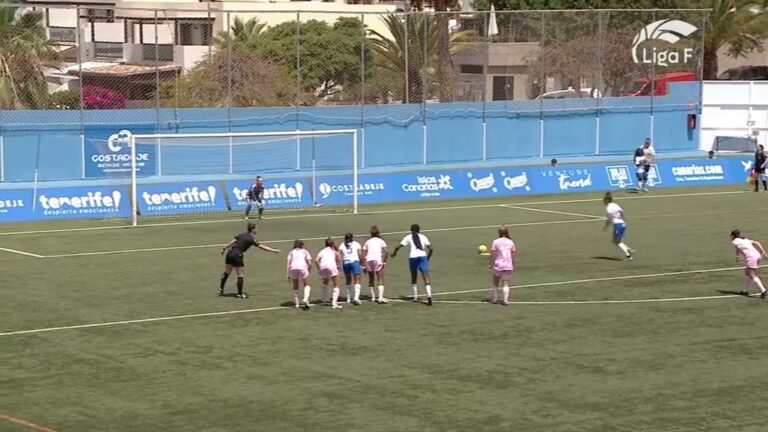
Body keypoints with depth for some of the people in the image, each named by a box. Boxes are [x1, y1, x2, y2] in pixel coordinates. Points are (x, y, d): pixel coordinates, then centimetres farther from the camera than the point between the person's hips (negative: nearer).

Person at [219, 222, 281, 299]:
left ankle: (221, 289, 26)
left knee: (226, 273, 18)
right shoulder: (252, 239, -7)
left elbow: (232, 242, 7)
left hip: (230, 253, 7)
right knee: (241, 275, 3)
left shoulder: (241, 235, 10)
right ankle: (240, 294, 7)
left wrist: (224, 249, 13)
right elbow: (262, 247, -10)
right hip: (237, 256, -7)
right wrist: (274, 250, -7)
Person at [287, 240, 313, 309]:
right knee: (307, 285, 10)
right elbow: (310, 264, 13)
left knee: (295, 286, 21)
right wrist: (308, 271, 26)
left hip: (293, 268, 2)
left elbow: (287, 262, 13)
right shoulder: (305, 251, 24)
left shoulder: (292, 252, 27)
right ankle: (305, 299, -15)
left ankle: (296, 303, 17)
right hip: (302, 268, -2)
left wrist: (288, 274, 13)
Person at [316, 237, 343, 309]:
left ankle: (324, 301, 31)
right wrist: (339, 265, 8)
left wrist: (319, 269, 18)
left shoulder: (322, 251, 27)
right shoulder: (334, 250, 23)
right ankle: (334, 303, -13)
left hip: (323, 266, 3)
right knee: (336, 285, 3)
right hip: (332, 265, -3)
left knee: (325, 283, 30)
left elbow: (316, 260, 11)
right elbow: (338, 255, 0)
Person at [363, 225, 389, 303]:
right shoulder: (381, 241, 13)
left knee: (371, 280, 18)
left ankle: (373, 297, 22)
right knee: (380, 280, -4)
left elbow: (363, 255, 12)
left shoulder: (367, 242, 20)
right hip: (378, 260, -3)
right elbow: (386, 252, -4)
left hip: (368, 260, 3)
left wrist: (364, 265, 13)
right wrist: (384, 262, 0)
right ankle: (380, 298, -17)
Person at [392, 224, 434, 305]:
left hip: (413, 257, 0)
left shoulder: (408, 237, 12)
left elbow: (398, 247, 6)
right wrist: (428, 258, 23)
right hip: (423, 256, 0)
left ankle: (415, 296, 23)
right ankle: (429, 296, -27)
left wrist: (394, 253, 26)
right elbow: (431, 249, 9)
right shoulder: (423, 237, 17)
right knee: (426, 278, -8)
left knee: (414, 277, 22)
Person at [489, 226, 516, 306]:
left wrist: (491, 264, 5)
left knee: (496, 283, 16)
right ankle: (505, 300, -9)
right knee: (506, 283, 3)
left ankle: (494, 299, 20)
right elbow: (513, 255, 6)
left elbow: (492, 255, -5)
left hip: (498, 265, -1)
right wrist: (513, 265, 17)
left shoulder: (495, 242, -4)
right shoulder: (511, 242, 3)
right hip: (508, 266, 1)